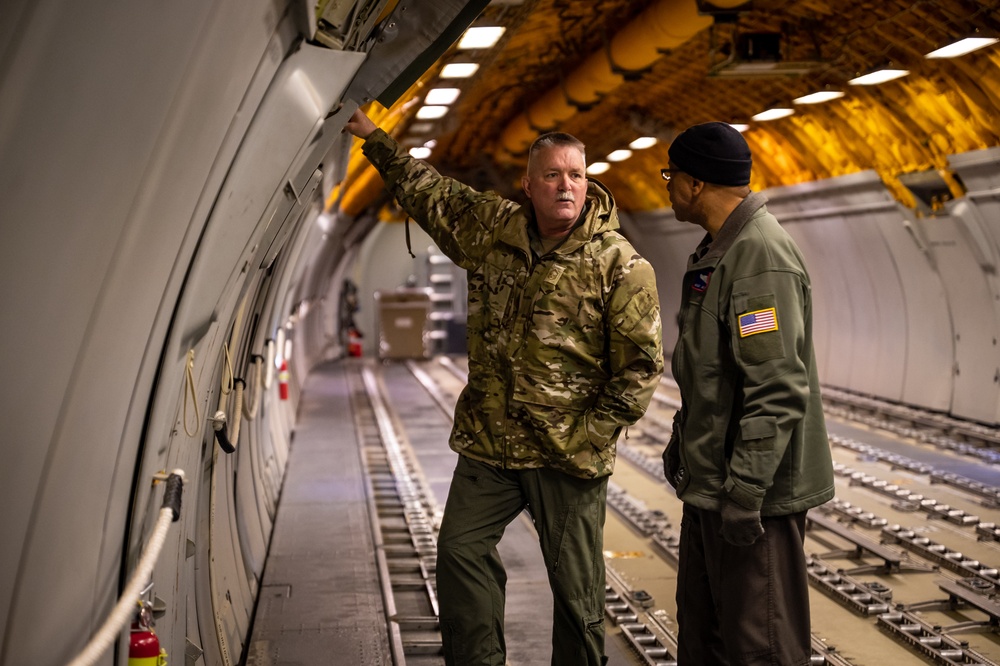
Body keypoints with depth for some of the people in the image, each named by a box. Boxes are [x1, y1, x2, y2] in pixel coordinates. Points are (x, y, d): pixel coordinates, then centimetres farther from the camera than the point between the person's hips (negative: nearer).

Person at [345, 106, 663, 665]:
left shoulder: (620, 264, -9)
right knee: (460, 550, 8)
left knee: (576, 583, 5)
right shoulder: (492, 227, 4)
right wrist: (374, 138, 24)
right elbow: (428, 192, 20)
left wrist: (591, 436, -13)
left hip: (567, 453, -4)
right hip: (489, 441, 5)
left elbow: (642, 366, -9)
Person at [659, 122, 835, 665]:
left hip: (756, 494, -10)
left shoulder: (761, 257, -20)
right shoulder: (716, 252, 13)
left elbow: (778, 390, -26)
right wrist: (683, 442, 24)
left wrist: (745, 489, -25)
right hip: (708, 483, 10)